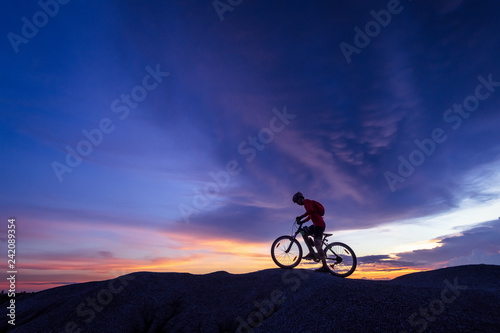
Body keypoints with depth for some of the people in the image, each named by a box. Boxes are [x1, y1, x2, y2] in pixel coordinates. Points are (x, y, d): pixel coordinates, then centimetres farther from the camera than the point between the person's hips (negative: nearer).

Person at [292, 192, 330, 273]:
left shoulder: (306, 201, -4)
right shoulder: (307, 203, 26)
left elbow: (310, 210, -23)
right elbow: (310, 216, 29)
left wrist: (300, 217, -20)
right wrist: (301, 221, 19)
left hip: (319, 224, -11)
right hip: (316, 224, 11)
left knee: (317, 244, -17)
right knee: (304, 232, 15)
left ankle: (325, 267, -18)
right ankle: (312, 252, 6)